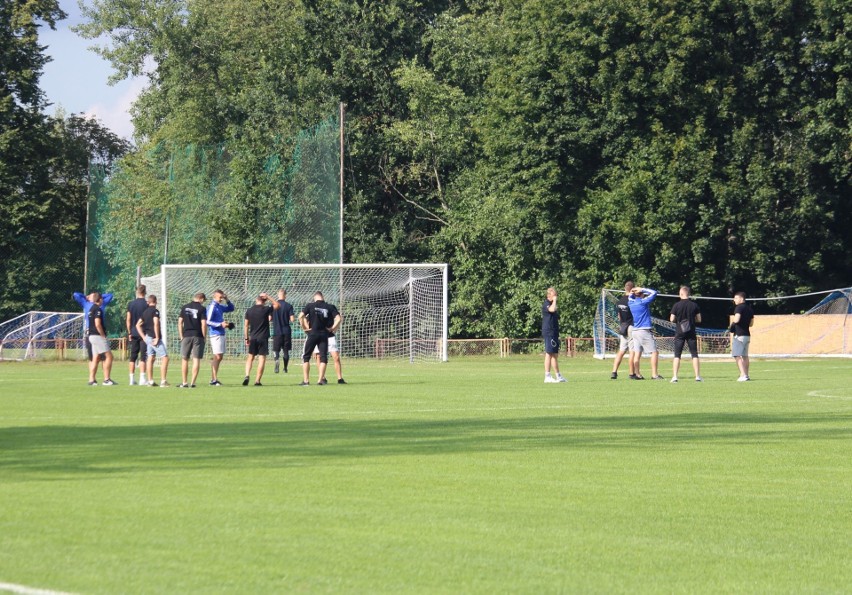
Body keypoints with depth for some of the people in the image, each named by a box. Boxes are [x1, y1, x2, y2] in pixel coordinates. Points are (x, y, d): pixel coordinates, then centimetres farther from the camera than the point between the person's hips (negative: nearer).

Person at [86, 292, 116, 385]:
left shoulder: (92, 308, 13)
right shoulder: (98, 309, -14)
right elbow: (98, 324, -21)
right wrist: (103, 336, -15)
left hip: (92, 336, 10)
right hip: (98, 335, -10)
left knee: (96, 358, 10)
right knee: (109, 356, -8)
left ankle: (91, 379, 7)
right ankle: (106, 379, -12)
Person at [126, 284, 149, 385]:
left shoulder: (130, 304, 3)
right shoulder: (147, 304, -6)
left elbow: (128, 319, 4)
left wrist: (129, 332, 12)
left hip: (133, 333, 3)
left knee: (132, 357, 8)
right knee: (143, 357, -4)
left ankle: (132, 379, 7)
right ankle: (142, 379, -10)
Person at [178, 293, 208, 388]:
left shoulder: (184, 308, 8)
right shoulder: (201, 309, -4)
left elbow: (180, 322, 7)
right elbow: (203, 324, -9)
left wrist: (181, 336, 11)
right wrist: (204, 337, 0)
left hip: (186, 336, 3)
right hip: (198, 336, -3)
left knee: (184, 359, 9)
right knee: (196, 360, 1)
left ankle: (184, 382, 9)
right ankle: (192, 383, -3)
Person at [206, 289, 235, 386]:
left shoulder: (220, 307, 15)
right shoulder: (212, 307, -11)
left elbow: (231, 308, 28)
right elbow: (208, 322, -17)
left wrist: (227, 300, 11)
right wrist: (220, 324, -22)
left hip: (221, 334, 9)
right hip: (216, 334, -9)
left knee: (219, 357, 11)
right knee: (217, 357, -12)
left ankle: (213, 379, 16)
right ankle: (214, 379, -12)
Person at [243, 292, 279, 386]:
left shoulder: (249, 311, 3)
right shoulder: (266, 310, -7)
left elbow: (246, 325, 7)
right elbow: (278, 305, 7)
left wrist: (247, 338, 15)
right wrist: (268, 297, 5)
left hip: (253, 337, 3)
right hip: (263, 338, -3)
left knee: (250, 357, 13)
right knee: (262, 359, 1)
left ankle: (247, 375, -6)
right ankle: (257, 380, -3)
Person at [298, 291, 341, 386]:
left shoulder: (310, 305, -1)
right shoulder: (330, 307, 3)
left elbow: (301, 316, -11)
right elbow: (338, 319, -5)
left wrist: (304, 328, -1)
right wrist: (333, 328, 4)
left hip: (312, 333, -1)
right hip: (324, 334, 1)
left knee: (306, 357, 7)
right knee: (323, 358, 7)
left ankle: (306, 380, 1)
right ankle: (320, 379, -1)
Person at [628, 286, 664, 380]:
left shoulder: (631, 303, 8)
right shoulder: (643, 302, -10)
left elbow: (630, 297, 31)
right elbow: (654, 292, -5)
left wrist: (632, 292, 11)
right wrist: (642, 289, -2)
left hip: (635, 330, 7)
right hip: (645, 331, -7)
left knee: (637, 353, 7)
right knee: (654, 352, -4)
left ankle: (637, 374, 6)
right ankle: (654, 375, -10)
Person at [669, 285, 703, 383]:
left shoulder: (676, 305, -6)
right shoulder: (694, 305, -1)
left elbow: (672, 319, -5)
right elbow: (699, 319, 3)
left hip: (679, 332, -1)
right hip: (691, 333, 1)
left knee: (677, 355, 3)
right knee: (694, 355, 6)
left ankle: (674, 376, -5)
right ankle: (697, 376, 2)